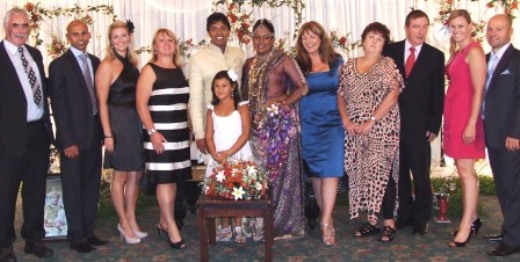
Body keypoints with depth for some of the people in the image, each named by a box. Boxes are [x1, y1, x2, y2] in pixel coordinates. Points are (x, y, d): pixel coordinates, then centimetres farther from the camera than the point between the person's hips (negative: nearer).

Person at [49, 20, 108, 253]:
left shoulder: (95, 62, 10)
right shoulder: (59, 65, -7)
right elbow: (58, 106, -11)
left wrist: (103, 130, 4)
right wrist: (67, 141, -15)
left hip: (94, 132, 6)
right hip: (73, 135, -5)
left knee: (92, 185, 12)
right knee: (73, 187, 5)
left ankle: (89, 231, 24)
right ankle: (76, 236, 16)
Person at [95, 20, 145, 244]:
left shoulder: (132, 62, 10)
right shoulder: (107, 65, -10)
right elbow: (102, 102, -12)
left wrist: (143, 124, 6)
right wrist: (107, 134, -15)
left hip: (136, 122, 7)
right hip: (118, 123, -7)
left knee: (136, 174, 12)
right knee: (121, 175, 5)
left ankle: (131, 220, 26)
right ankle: (124, 223, 19)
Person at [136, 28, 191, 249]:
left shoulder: (179, 70, 13)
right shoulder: (150, 70, -5)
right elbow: (141, 104, -11)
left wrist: (189, 127, 14)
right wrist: (152, 132, -18)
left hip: (180, 133, 7)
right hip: (160, 133, -6)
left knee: (173, 179, 11)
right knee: (164, 179, -4)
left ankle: (163, 222, 23)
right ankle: (172, 228, 2)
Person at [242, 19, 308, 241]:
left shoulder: (283, 60, -3)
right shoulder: (249, 63, 14)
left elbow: (303, 87, -6)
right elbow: (245, 93, 14)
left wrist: (286, 102, -15)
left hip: (280, 122, -5)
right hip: (256, 123, 5)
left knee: (279, 168, -1)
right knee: (258, 169, 8)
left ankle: (281, 222, 9)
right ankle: (261, 222, 18)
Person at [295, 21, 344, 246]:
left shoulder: (336, 61, 5)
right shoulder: (298, 64, 5)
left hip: (333, 122, -1)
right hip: (309, 123, 1)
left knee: (330, 170, -10)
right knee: (316, 171, 7)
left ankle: (326, 222, -9)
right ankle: (326, 217, 21)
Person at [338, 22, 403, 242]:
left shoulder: (387, 64, -2)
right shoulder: (349, 66, 11)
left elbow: (392, 95, -11)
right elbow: (341, 95, 11)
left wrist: (371, 121, -15)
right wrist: (346, 120, -4)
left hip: (382, 129, -4)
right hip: (355, 131, 4)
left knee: (382, 172, -5)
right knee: (362, 173, 7)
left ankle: (389, 222, 5)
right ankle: (371, 220, 18)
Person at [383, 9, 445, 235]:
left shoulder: (435, 56, 3)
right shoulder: (390, 51, 5)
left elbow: (438, 94, 2)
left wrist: (434, 125, -4)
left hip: (419, 124, -1)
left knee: (421, 173, 1)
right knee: (399, 171, 9)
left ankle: (421, 218, 14)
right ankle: (404, 214, 21)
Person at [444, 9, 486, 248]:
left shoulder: (474, 51, -10)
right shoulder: (456, 52, 16)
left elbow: (478, 91, -14)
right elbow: (456, 86, 13)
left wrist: (471, 123, -19)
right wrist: (450, 120, 8)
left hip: (466, 115, -9)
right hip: (453, 114, 9)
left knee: (465, 171, -6)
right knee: (462, 169, 12)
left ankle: (466, 227, 0)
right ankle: (472, 218, 23)